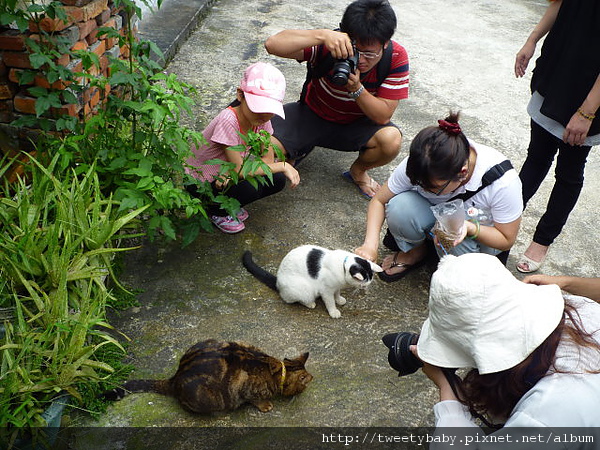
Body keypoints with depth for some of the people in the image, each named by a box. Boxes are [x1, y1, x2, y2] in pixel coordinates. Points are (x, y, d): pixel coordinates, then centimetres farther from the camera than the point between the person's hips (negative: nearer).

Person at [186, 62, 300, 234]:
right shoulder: (228, 120, -33)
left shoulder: (261, 118, -12)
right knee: (249, 189, -31)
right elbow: (239, 170, -29)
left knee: (277, 180, -11)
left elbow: (268, 159, -10)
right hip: (199, 182, -7)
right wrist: (283, 166, -24)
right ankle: (216, 211, 0)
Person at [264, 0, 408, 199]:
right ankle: (300, 149, 15)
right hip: (312, 115, -1)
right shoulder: (330, 45, -27)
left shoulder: (396, 57, -22)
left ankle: (358, 171, 6)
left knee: (391, 140, -31)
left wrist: (356, 89, -38)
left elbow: (383, 116, -21)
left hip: (357, 123, 1)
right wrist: (322, 35, -50)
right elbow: (272, 44, -38)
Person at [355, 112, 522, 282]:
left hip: (481, 234, -2)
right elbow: (379, 201, -13)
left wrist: (469, 228, -40)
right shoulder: (417, 166, -28)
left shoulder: (503, 181, -34)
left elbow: (507, 240, -19)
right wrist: (371, 244, -30)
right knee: (400, 207, -31)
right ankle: (415, 251, 2)